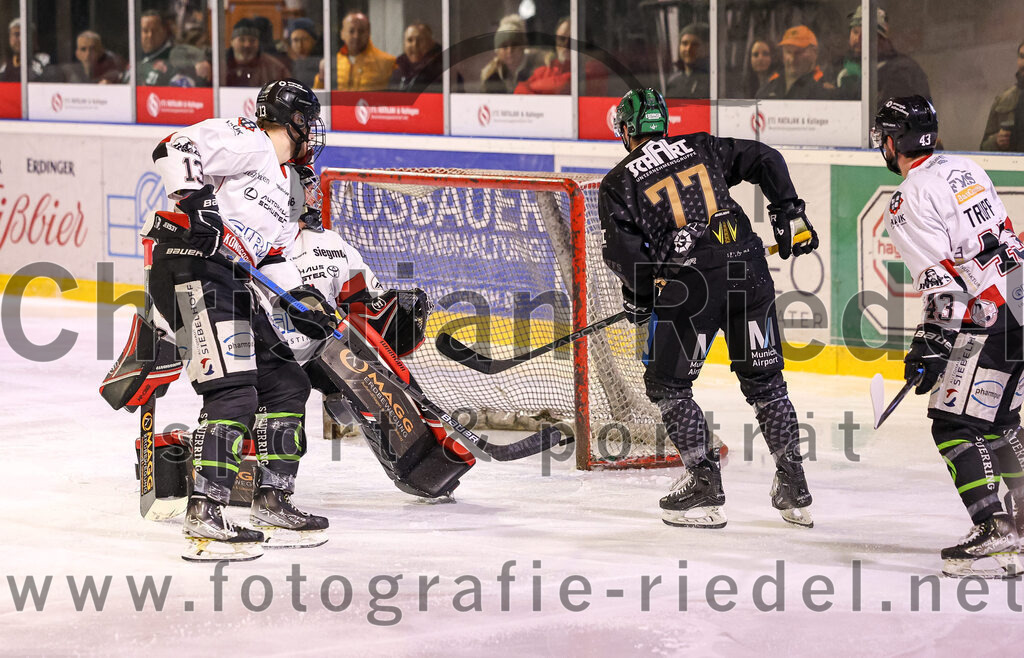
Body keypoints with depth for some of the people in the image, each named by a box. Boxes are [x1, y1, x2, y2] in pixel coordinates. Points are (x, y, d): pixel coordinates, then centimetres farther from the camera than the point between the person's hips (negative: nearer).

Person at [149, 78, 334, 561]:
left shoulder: (287, 190, 29)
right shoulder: (248, 142, -1)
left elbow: (275, 259, 27)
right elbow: (176, 149, -13)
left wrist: (304, 302, 11)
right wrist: (194, 200, -28)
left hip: (235, 288, 10)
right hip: (193, 270, -10)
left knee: (286, 383, 13)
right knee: (234, 393, -20)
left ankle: (273, 503, 21)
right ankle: (204, 516, -24)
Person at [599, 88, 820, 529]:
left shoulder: (619, 183, 6)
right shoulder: (702, 148, 16)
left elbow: (623, 252, -1)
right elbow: (765, 160, 12)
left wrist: (639, 296, 15)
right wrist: (789, 214, 18)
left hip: (690, 281, -4)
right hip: (749, 269, 4)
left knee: (667, 384, 13)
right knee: (763, 379, 15)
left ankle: (704, 483, 9)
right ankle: (794, 490, 17)